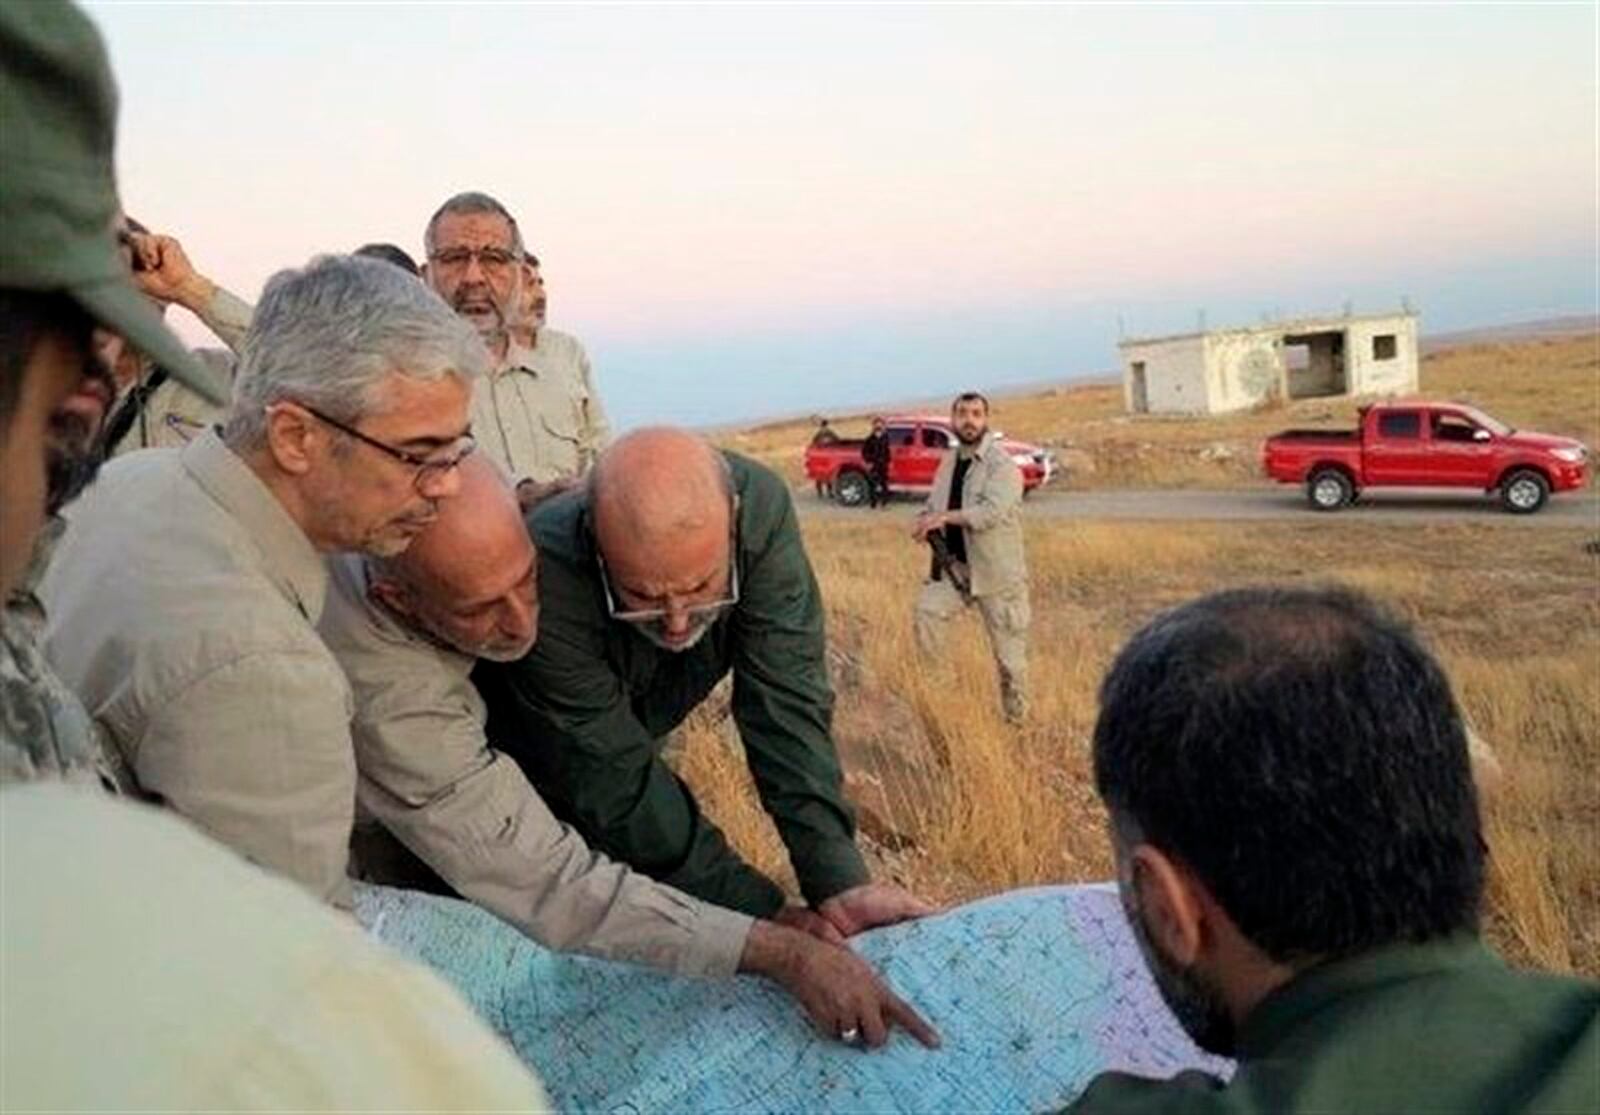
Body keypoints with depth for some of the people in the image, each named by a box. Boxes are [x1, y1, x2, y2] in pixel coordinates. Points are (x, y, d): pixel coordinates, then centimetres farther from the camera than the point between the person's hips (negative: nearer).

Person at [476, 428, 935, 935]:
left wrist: (838, 881, -37)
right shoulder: (543, 579, -40)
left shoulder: (761, 508, -31)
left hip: (635, 737, 4)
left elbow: (786, 702, -29)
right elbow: (616, 786, -34)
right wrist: (767, 914, -34)